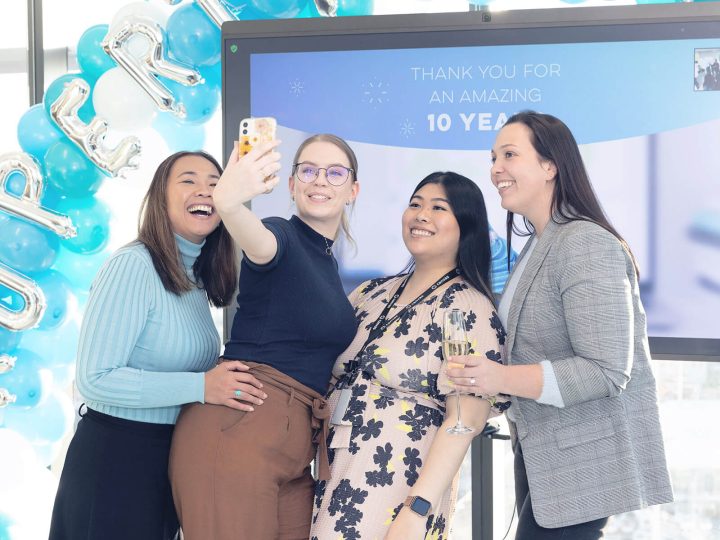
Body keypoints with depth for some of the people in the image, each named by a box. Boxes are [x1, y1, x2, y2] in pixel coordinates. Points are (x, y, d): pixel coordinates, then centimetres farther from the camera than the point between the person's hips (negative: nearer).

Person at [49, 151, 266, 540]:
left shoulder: (198, 279, 8)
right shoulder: (133, 265, -16)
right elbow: (95, 380, -22)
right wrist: (200, 386, -26)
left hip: (173, 454, 8)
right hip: (116, 455, -8)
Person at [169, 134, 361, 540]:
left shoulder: (328, 263, 19)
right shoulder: (282, 237, -6)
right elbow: (258, 243, -32)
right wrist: (228, 201, -53)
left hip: (294, 447, 8)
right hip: (237, 430, -8)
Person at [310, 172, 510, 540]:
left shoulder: (468, 308, -9)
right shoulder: (372, 293, 10)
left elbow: (466, 419, -16)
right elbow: (329, 378, 21)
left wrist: (418, 509, -22)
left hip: (396, 495, -6)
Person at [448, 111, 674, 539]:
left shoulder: (586, 245, -18)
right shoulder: (535, 249, 12)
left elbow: (606, 371, -24)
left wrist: (502, 379, -27)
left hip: (585, 461, -9)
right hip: (540, 456, 9)